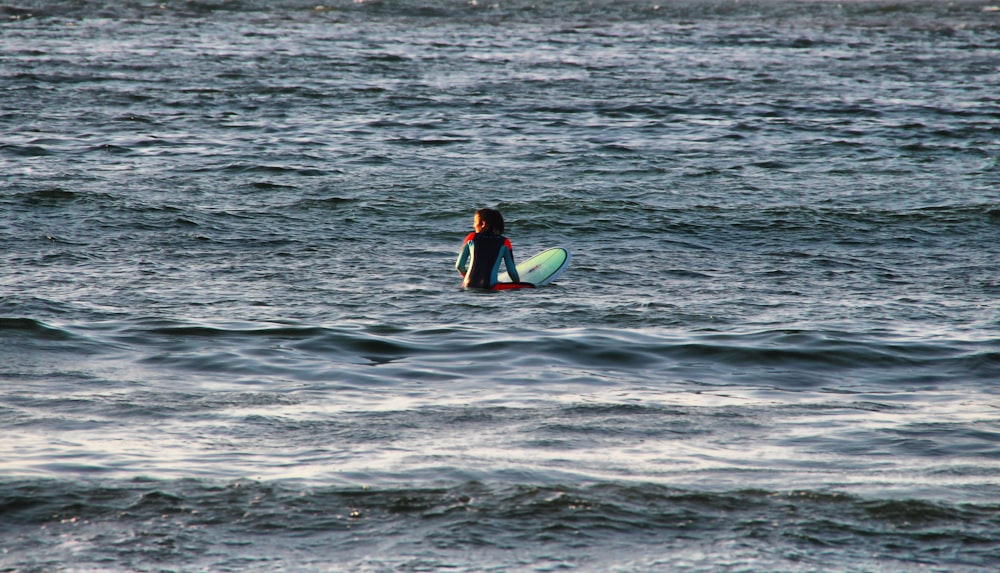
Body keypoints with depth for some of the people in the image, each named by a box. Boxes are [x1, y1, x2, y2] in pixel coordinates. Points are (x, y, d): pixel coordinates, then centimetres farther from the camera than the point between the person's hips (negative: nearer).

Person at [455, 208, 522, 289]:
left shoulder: (471, 238, 7)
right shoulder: (504, 243, 3)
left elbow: (459, 265, 12)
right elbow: (512, 271, 6)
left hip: (469, 286, 3)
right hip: (490, 287, -3)